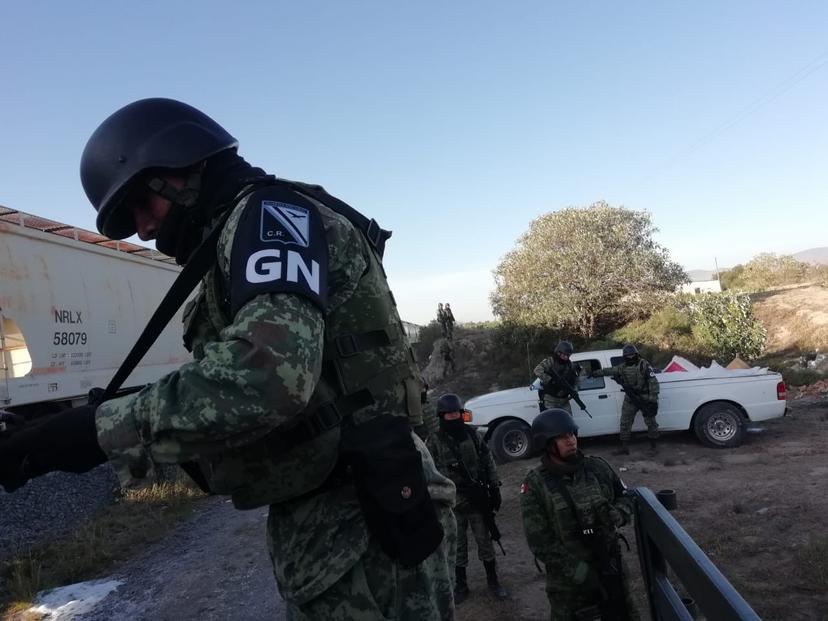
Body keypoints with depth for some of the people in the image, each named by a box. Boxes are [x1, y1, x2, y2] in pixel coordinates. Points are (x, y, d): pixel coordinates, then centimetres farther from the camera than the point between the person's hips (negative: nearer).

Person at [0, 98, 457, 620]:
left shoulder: (269, 210, -12)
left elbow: (270, 372, -30)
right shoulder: (239, 234, 19)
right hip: (320, 523, 10)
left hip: (362, 527, -10)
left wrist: (103, 429, -21)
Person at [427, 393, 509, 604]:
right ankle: (460, 585, 27)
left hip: (478, 499, 2)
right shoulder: (434, 442, -7)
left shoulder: (472, 434, 1)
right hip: (453, 503, -2)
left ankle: (493, 580, 28)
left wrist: (494, 488, 2)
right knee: (457, 546, 11)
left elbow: (488, 462, 5)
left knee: (485, 541, 12)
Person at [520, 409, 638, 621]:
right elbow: (539, 541, -15)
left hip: (611, 567, 4)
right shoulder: (535, 485, -14)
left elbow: (625, 497, 10)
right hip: (568, 579, -3)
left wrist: (618, 514, -13)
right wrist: (577, 570, -20)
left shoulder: (598, 468, -3)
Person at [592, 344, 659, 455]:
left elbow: (653, 382, -15)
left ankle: (654, 446, 18)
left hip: (645, 399, -5)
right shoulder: (622, 367, 6)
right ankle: (624, 447, 13)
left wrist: (653, 399, -21)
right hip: (630, 400, 5)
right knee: (625, 423, 6)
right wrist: (595, 373, 27)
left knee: (650, 422, 3)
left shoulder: (644, 365, -11)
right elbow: (608, 371, 21)